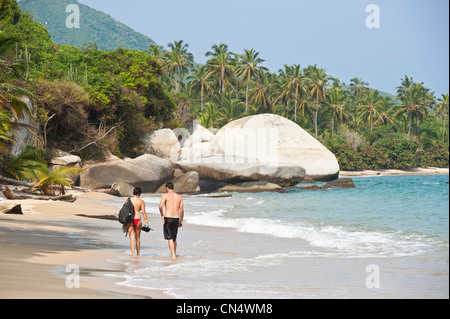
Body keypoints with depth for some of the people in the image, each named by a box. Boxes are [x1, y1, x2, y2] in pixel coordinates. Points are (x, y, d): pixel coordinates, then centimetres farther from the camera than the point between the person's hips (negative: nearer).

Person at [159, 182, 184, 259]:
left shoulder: (165, 195, -2)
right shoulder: (179, 197, 10)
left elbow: (161, 206, -18)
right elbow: (181, 210, 7)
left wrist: (162, 216, -6)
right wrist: (181, 221, 14)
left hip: (168, 218, -4)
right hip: (176, 219, 4)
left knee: (170, 239, -5)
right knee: (174, 239, 19)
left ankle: (173, 255, -16)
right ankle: (174, 254, 26)